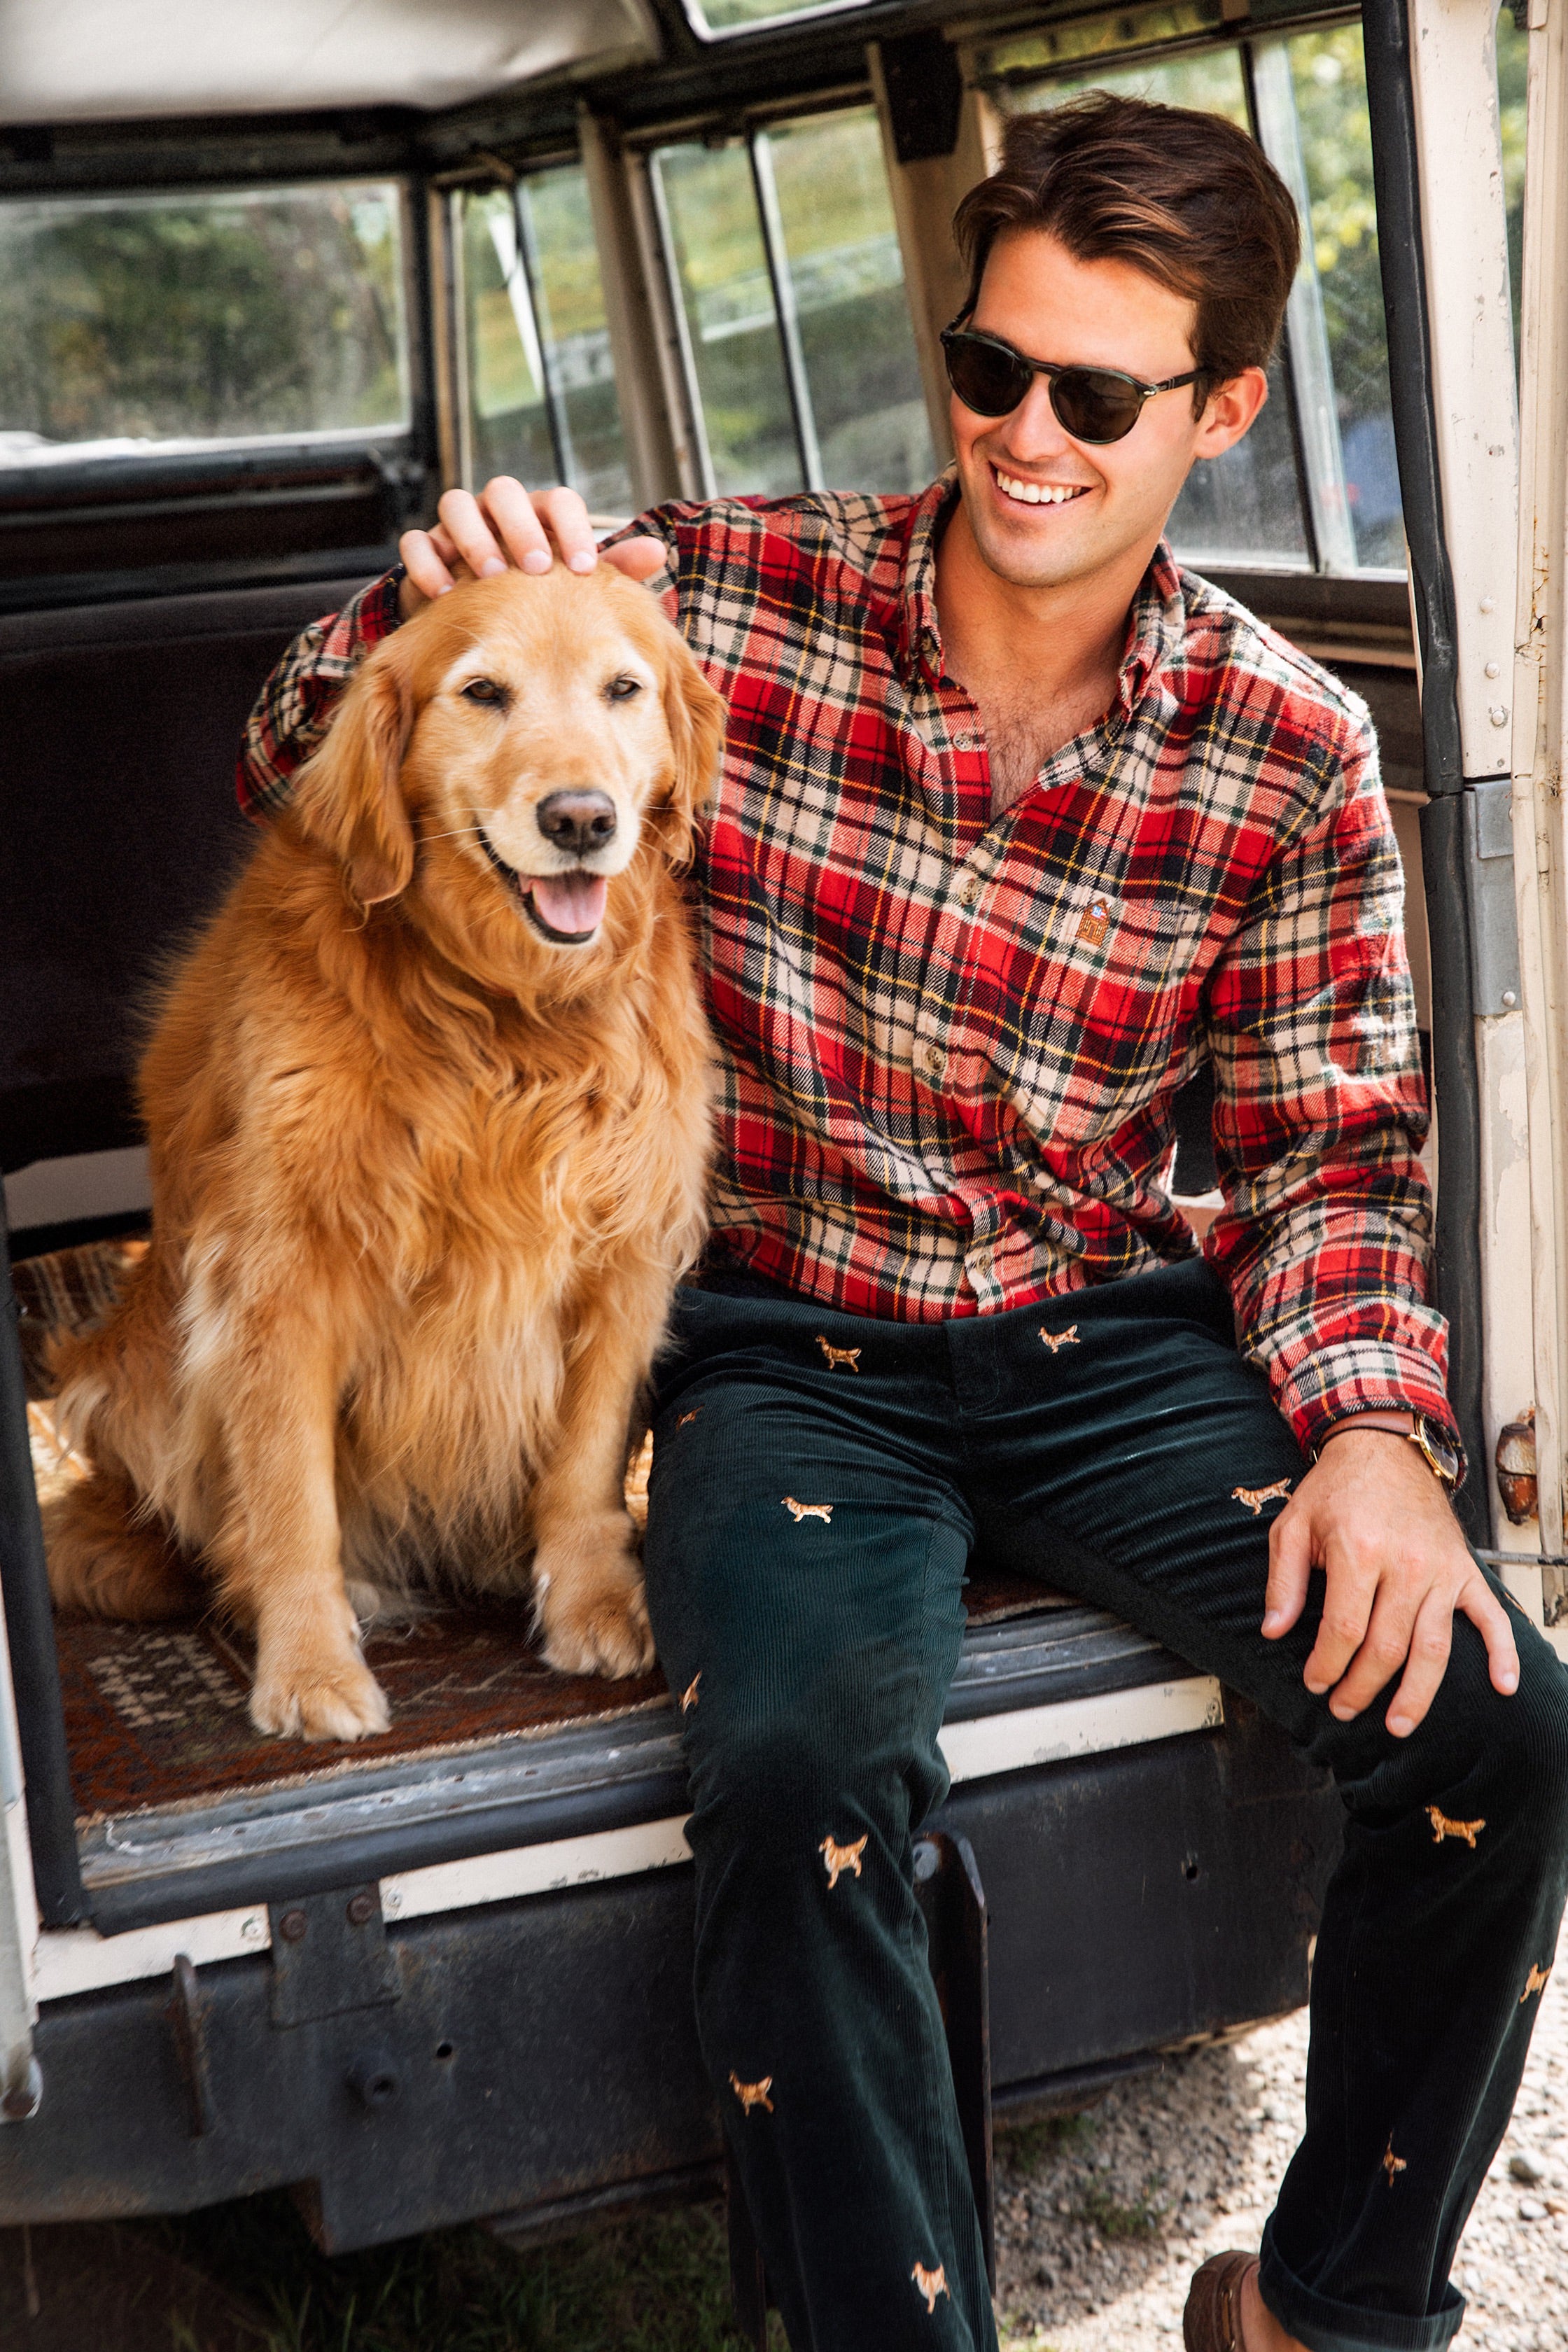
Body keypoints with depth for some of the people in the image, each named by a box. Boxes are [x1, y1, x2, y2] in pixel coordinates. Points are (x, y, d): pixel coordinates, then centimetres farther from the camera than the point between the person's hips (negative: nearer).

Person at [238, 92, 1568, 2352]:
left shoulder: (1291, 752, -1)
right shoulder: (729, 594, -5)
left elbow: (1329, 1146, 4)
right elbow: (302, 781, 3)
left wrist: (1376, 1429, -15)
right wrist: (438, 596, -19)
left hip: (1109, 1339, 2)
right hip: (786, 1358, -2)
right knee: (808, 1765, -34)